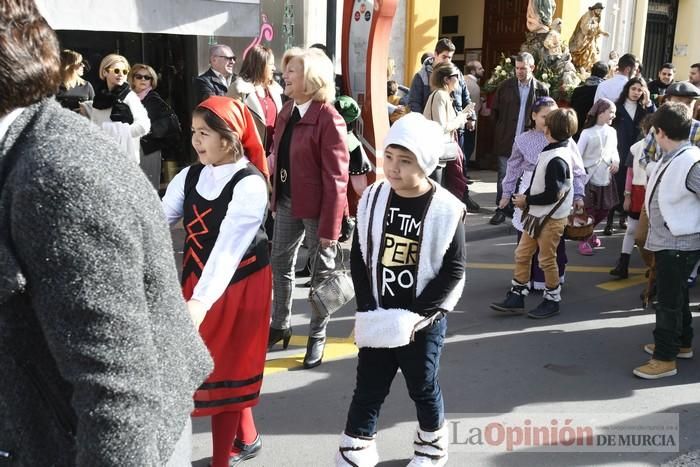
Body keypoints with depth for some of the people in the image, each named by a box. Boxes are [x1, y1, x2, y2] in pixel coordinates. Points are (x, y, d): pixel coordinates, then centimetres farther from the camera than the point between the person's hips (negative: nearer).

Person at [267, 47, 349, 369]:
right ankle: (280, 326, 34)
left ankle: (317, 337, 24)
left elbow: (336, 178, -19)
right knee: (280, 263, 16)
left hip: (316, 207, -8)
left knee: (321, 270, 9)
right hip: (287, 202, 8)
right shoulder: (286, 111, 7)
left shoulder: (328, 119, -17)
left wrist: (330, 226, -20)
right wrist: (275, 197, 12)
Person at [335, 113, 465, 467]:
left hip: (424, 321, -2)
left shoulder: (446, 209, -14)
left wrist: (412, 316, -18)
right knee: (368, 391, 10)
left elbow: (453, 272, -13)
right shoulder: (373, 199, -5)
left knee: (423, 389, 16)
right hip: (378, 320, 2)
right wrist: (368, 311, -9)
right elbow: (359, 259, 0)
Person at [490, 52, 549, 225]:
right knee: (504, 176, 5)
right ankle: (502, 209, 14)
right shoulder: (505, 86, 0)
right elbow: (495, 110, 7)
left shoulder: (541, 89, -1)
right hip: (506, 140, 1)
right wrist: (499, 131, 4)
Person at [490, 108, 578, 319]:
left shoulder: (557, 160, -22)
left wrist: (527, 200, -12)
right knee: (522, 254, 12)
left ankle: (552, 301, 20)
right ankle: (517, 296, 21)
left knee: (547, 259, 4)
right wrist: (526, 197, 1)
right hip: (536, 215, 9)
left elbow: (551, 194, -22)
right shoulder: (551, 152, 8)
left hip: (551, 218, -9)